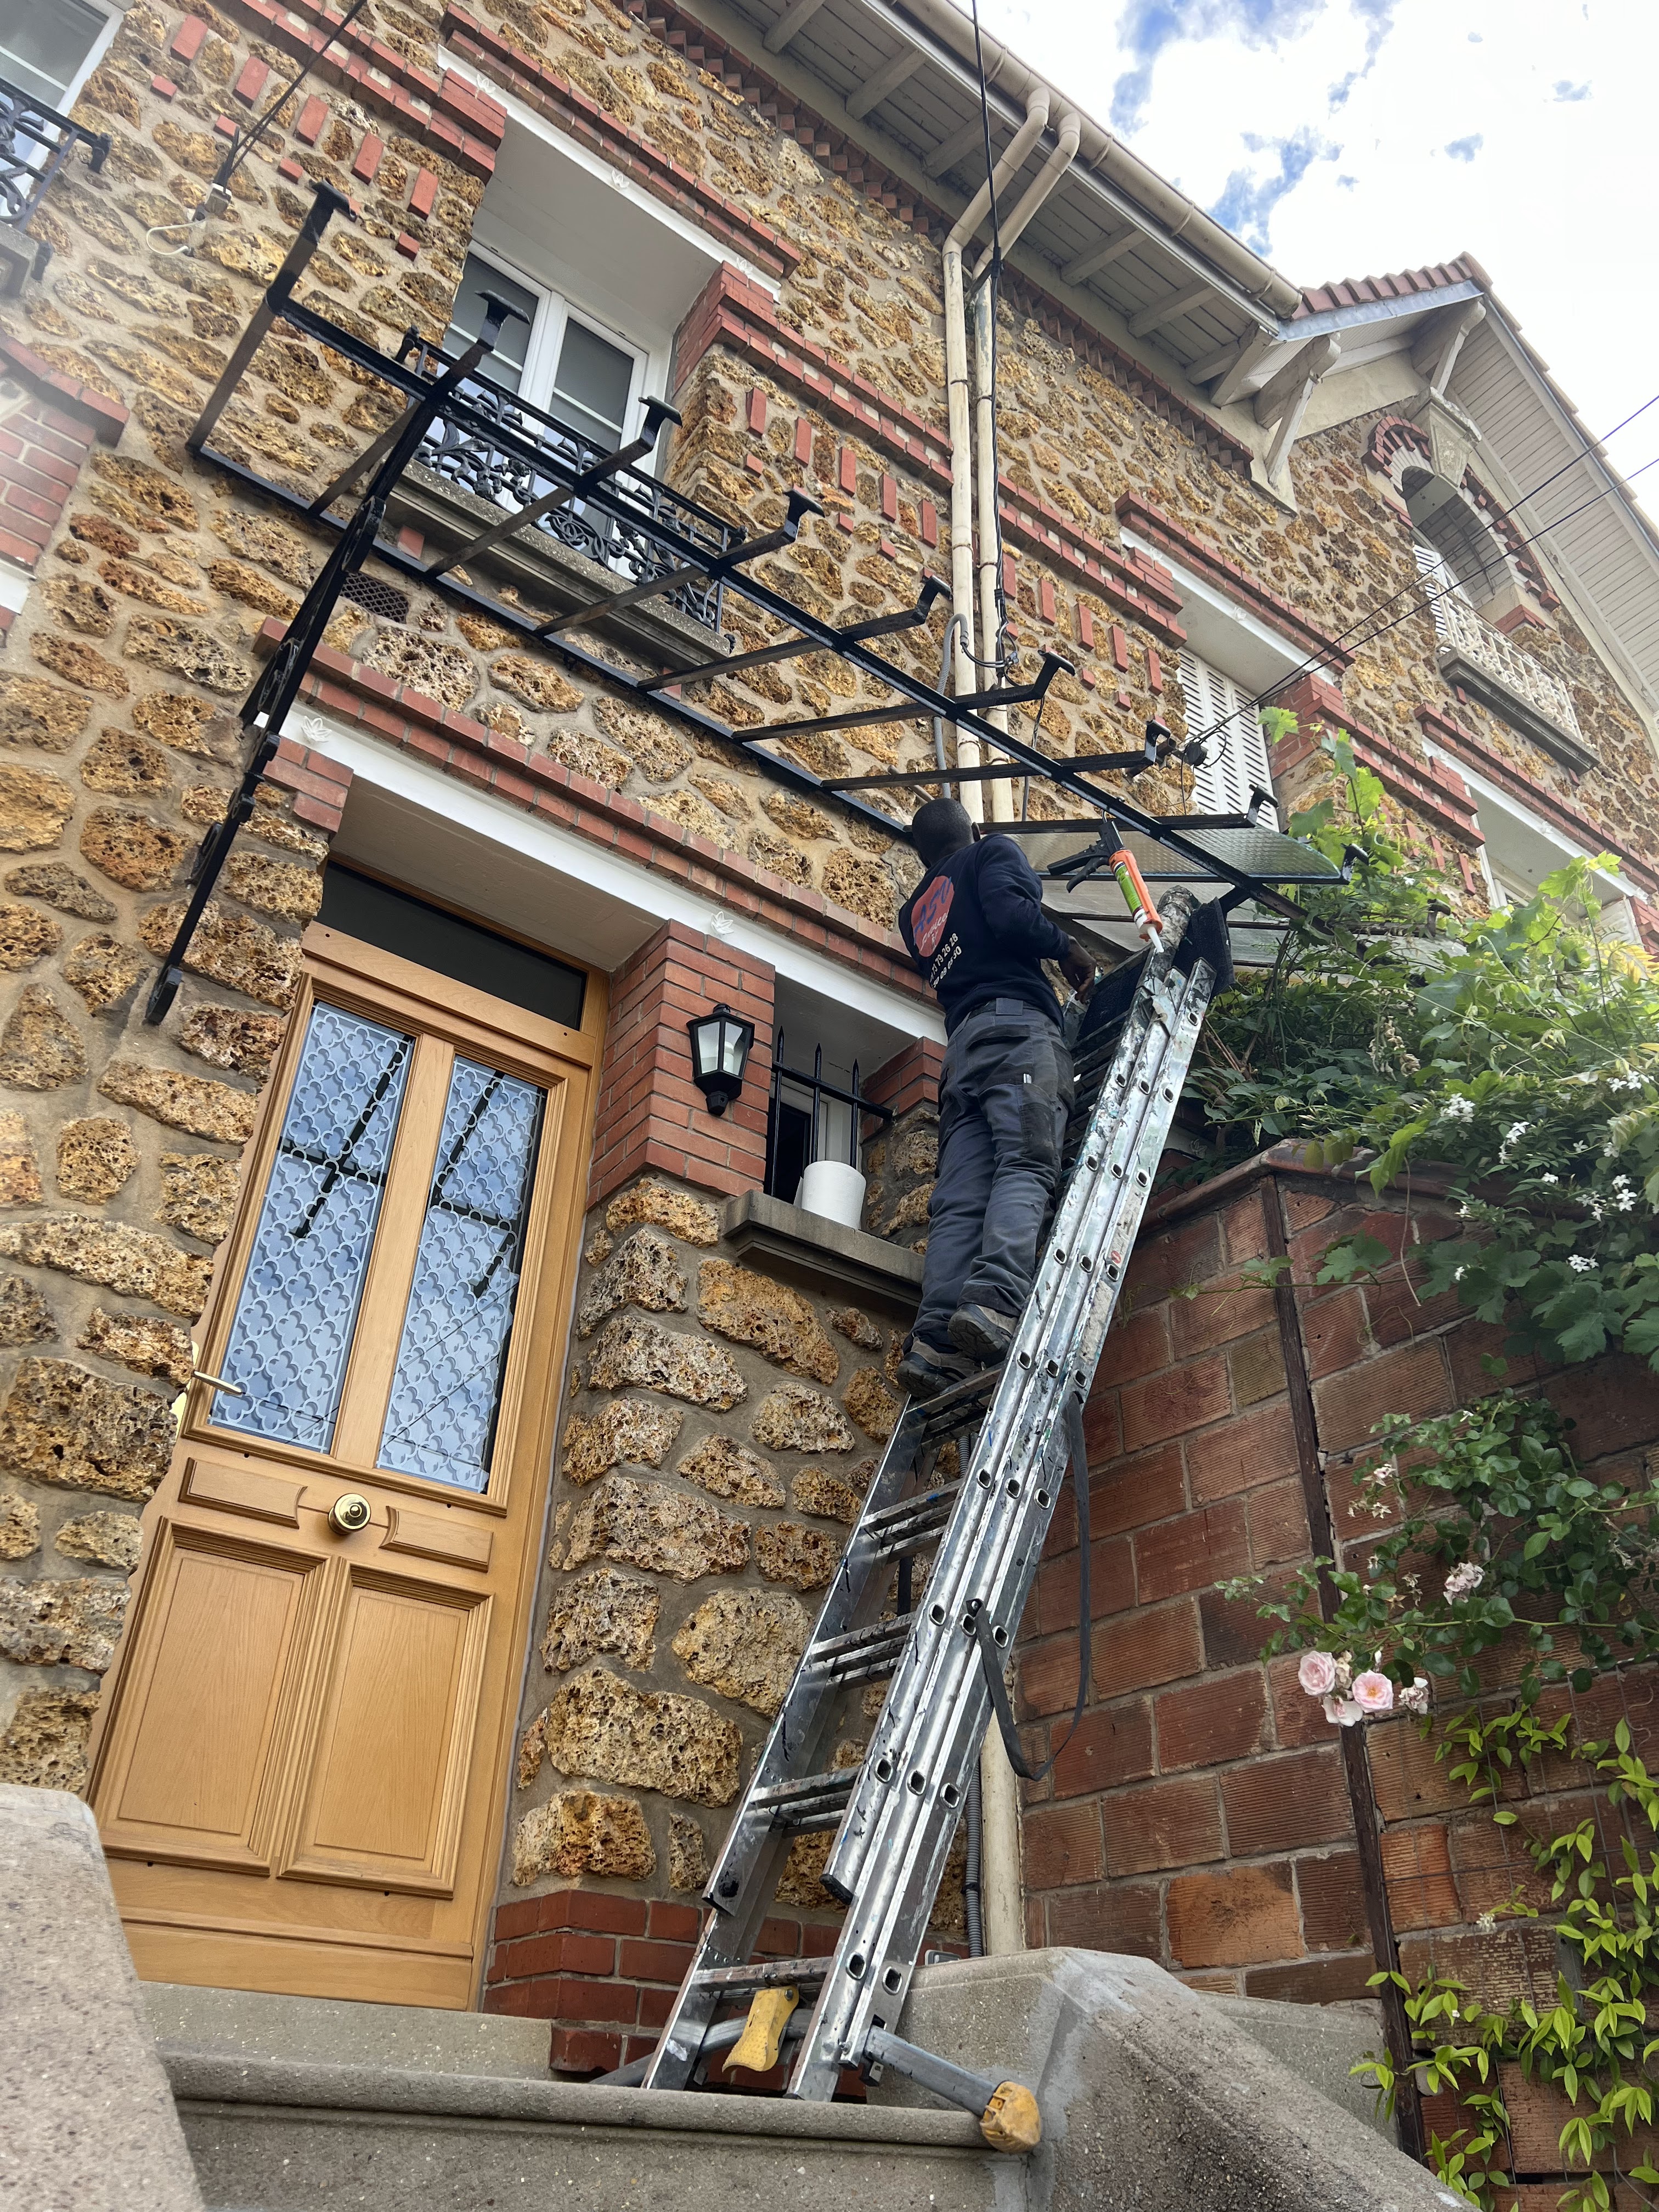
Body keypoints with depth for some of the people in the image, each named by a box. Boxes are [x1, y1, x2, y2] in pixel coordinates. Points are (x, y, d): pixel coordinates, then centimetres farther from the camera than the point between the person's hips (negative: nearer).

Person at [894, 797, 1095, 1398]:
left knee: (960, 1201, -8)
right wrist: (1067, 948, 8)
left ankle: (936, 1342, -24)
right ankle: (996, 1302, -43)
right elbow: (1011, 915, -6)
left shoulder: (915, 909, 33)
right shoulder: (993, 853, 15)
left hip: (960, 1046, 5)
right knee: (1027, 1167, -21)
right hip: (1016, 1022, -5)